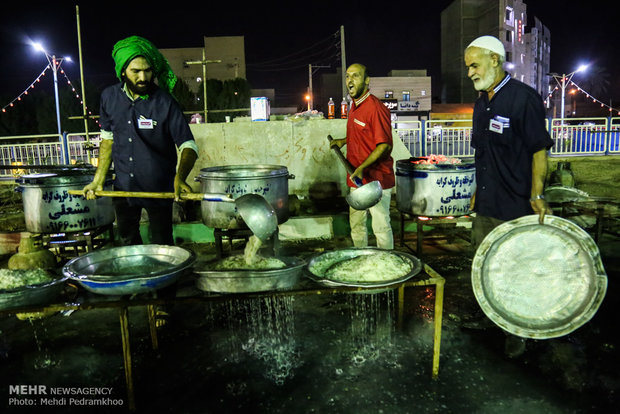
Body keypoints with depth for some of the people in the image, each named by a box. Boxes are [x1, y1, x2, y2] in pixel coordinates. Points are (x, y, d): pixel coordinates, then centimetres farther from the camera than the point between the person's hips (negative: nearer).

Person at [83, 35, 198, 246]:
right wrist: (98, 179, 8)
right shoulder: (109, 97, -1)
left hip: (159, 189, -4)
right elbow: (108, 138, 11)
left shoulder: (165, 103, -15)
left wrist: (180, 177, -36)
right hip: (123, 188, 5)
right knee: (127, 244, 20)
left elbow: (188, 145, -17)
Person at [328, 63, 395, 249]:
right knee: (356, 224, 17)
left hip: (376, 180, -9)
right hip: (356, 179, 9)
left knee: (381, 226, 1)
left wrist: (362, 167, -28)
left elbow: (385, 146, -22)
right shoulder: (355, 106, 12)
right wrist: (344, 141, 15)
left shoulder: (376, 108, -17)